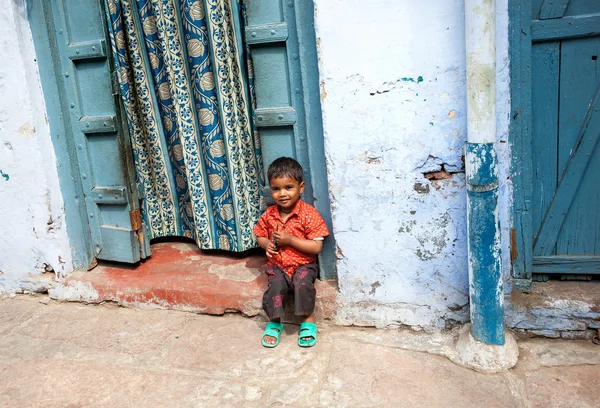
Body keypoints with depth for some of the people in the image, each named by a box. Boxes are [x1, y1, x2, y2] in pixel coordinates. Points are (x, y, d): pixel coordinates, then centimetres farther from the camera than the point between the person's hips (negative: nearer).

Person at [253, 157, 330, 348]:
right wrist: (266, 244, -7)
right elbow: (260, 234, 17)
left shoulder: (309, 214, -13)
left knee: (302, 283, -31)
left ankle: (308, 321, -6)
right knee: (276, 286, -24)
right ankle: (275, 322, 3)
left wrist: (289, 240, -22)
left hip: (303, 264, -3)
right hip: (277, 265, 3)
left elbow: (317, 247, -16)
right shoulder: (269, 215, 0)